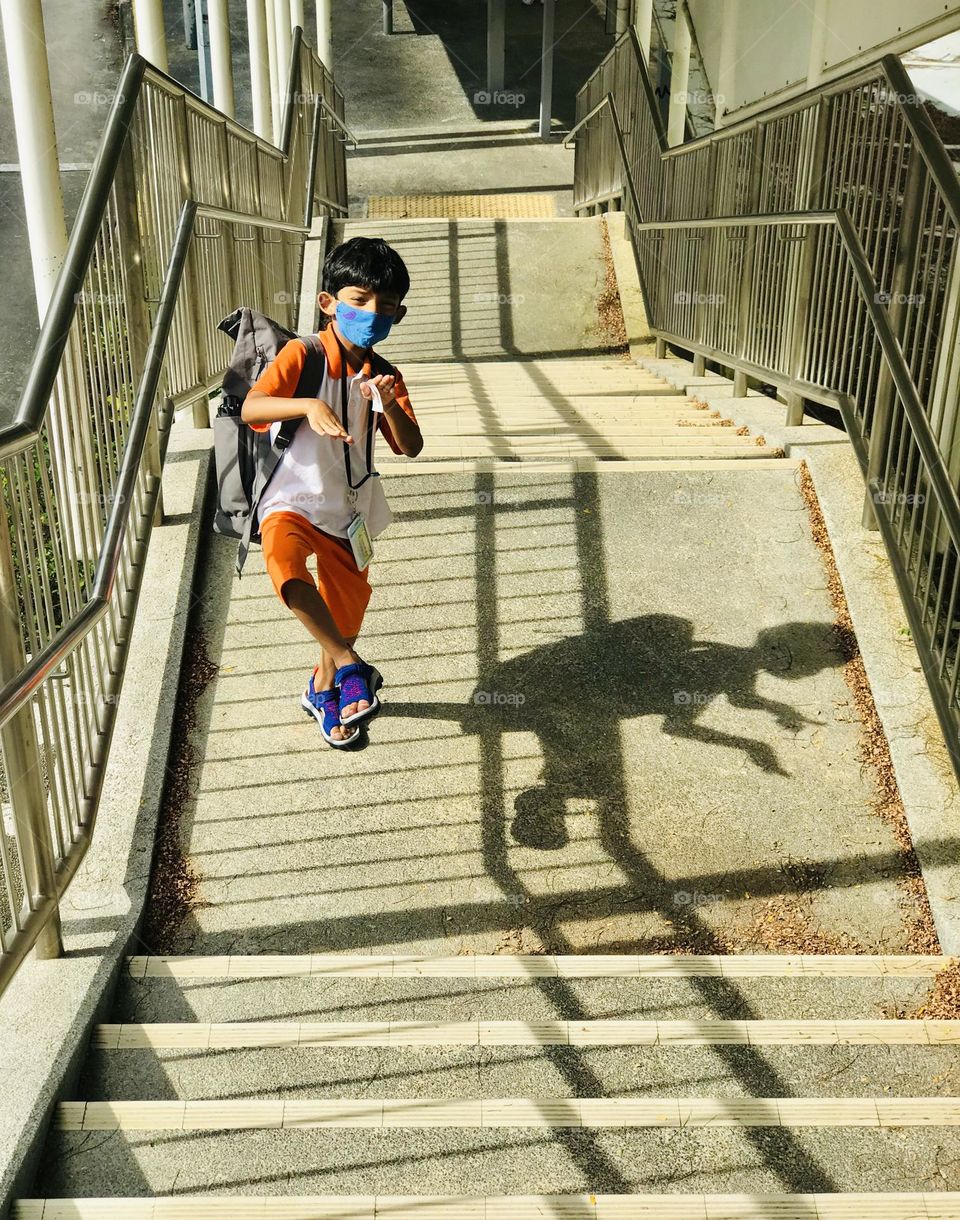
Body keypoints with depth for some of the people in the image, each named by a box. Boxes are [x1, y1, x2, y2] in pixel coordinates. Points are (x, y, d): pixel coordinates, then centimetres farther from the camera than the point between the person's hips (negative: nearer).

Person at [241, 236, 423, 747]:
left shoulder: (384, 376, 3)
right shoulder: (303, 356, -11)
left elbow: (411, 447, -5)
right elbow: (250, 408, -24)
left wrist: (390, 405, -24)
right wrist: (308, 404, -40)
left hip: (347, 508, 5)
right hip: (291, 499, -5)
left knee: (347, 603, 14)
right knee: (284, 562, -37)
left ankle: (323, 688, 42)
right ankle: (351, 665, -26)